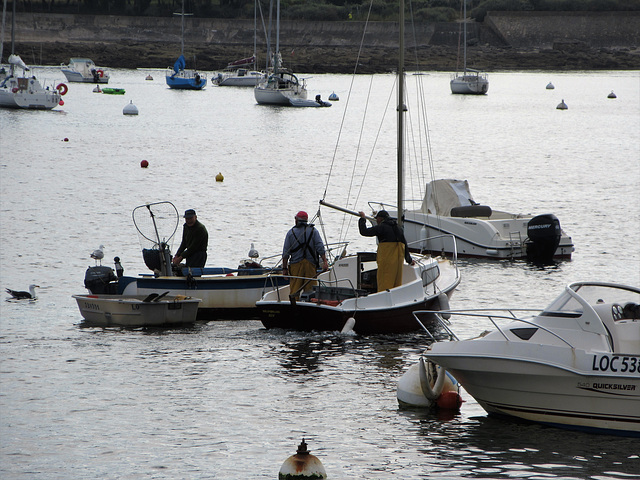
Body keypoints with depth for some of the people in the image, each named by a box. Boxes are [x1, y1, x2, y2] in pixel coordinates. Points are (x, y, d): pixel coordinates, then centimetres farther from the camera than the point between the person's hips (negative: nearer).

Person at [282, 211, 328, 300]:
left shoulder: (291, 232, 2)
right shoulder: (313, 231, 4)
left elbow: (286, 253, 1)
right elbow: (320, 247, -6)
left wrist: (284, 268, 5)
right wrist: (324, 261, -6)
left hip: (296, 264, -1)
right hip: (311, 265, 1)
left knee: (294, 291, 2)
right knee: (310, 291, 3)